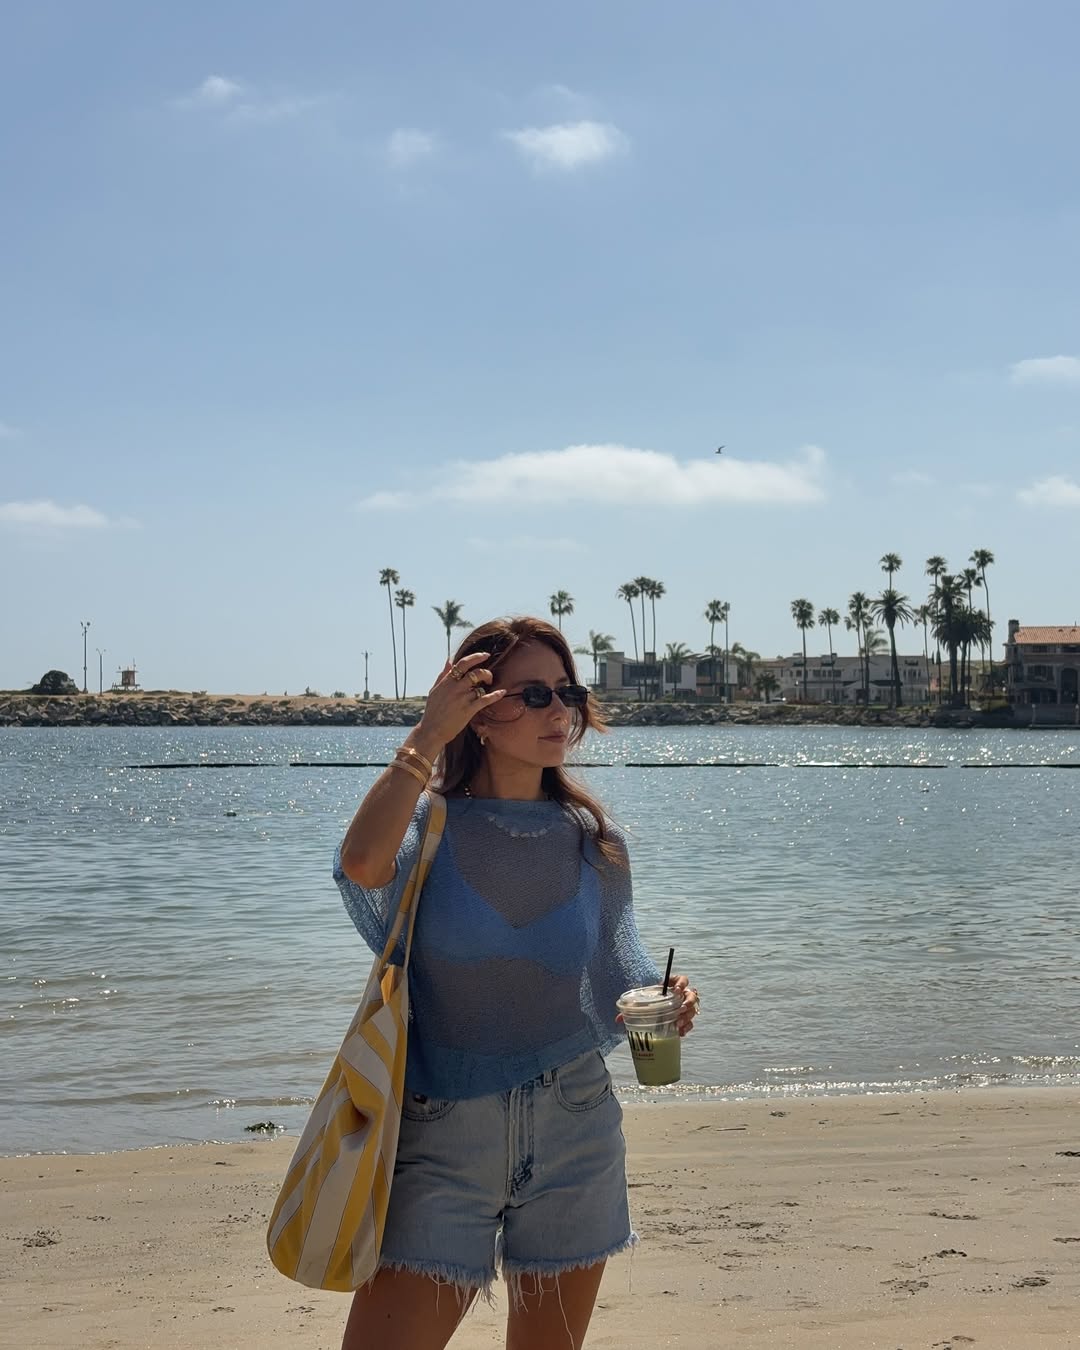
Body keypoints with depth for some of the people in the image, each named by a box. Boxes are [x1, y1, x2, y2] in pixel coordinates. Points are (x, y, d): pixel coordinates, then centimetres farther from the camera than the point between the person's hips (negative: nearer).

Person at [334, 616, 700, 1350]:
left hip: (572, 1141, 3)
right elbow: (362, 862, -31)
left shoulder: (594, 841, 3)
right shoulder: (428, 822, -7)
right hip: (439, 1142, -3)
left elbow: (615, 992, 10)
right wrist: (428, 736, -26)